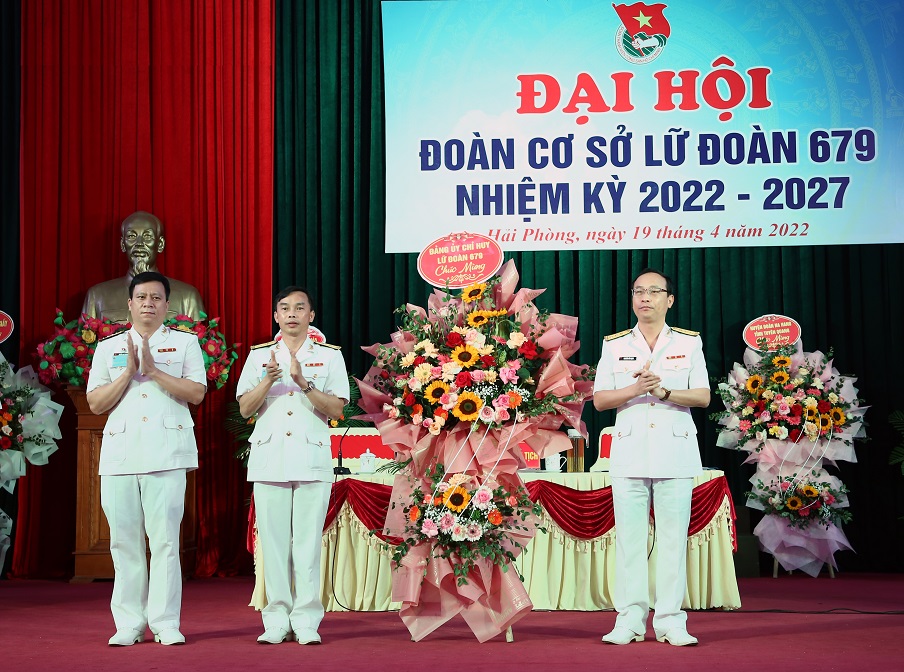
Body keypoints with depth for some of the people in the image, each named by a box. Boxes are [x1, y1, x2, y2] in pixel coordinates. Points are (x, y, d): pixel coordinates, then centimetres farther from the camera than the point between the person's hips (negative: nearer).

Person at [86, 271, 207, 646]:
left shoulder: (185, 343, 12)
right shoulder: (108, 348, 17)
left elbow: (196, 393, -1)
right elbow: (95, 404, 8)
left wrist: (154, 369, -9)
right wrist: (129, 371, -3)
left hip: (166, 453, -2)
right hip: (119, 453, 2)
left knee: (165, 539, -7)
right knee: (124, 541, 1)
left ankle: (165, 623, -4)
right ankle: (128, 624, 6)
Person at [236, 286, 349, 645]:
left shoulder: (330, 356, 8)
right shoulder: (259, 355, 12)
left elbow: (336, 409, -1)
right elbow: (245, 408, 5)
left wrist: (304, 382, -14)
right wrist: (268, 379, -11)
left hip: (311, 458, -1)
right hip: (269, 458, 1)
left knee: (308, 541, -4)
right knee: (273, 540, -1)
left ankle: (306, 621, 1)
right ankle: (277, 621, 5)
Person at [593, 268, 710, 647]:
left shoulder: (689, 343, 8)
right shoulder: (614, 345, 10)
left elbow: (703, 397, 1)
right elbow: (599, 400, 4)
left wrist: (664, 392, -15)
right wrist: (635, 390, -12)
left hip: (675, 452, -1)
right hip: (629, 452, 1)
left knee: (673, 537, -2)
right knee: (629, 536, -1)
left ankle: (670, 620, 3)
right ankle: (630, 619, 5)